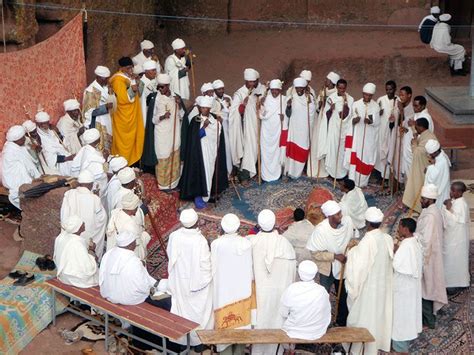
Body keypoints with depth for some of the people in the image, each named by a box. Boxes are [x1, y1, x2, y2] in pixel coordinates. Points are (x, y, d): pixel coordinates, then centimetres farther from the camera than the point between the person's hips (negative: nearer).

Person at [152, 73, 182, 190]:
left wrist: (178, 104, -9)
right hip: (162, 134, -5)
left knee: (174, 158, 14)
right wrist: (162, 116, -29)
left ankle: (173, 183, 28)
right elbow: (153, 118, -10)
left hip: (174, 133, 5)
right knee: (163, 159, 1)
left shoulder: (174, 96, 2)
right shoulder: (156, 99, -12)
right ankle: (163, 185, 13)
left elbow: (179, 115, 9)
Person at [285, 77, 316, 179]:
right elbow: (288, 115, -1)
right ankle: (291, 170, 4)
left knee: (303, 148, 4)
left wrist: (310, 102, -23)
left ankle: (298, 170, 15)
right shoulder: (291, 98, 0)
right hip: (294, 127, 1)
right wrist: (288, 106, -18)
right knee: (292, 148, -3)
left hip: (305, 128, -1)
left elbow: (312, 113, -11)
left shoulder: (310, 98, -4)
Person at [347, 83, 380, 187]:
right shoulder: (356, 104, -3)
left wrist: (370, 121, -26)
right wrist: (354, 120, -25)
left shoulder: (376, 106, -2)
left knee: (367, 158, 6)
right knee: (355, 157, -5)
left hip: (370, 137, 1)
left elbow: (377, 122, -6)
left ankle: (363, 182, 19)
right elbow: (352, 120, -1)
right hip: (358, 136, 0)